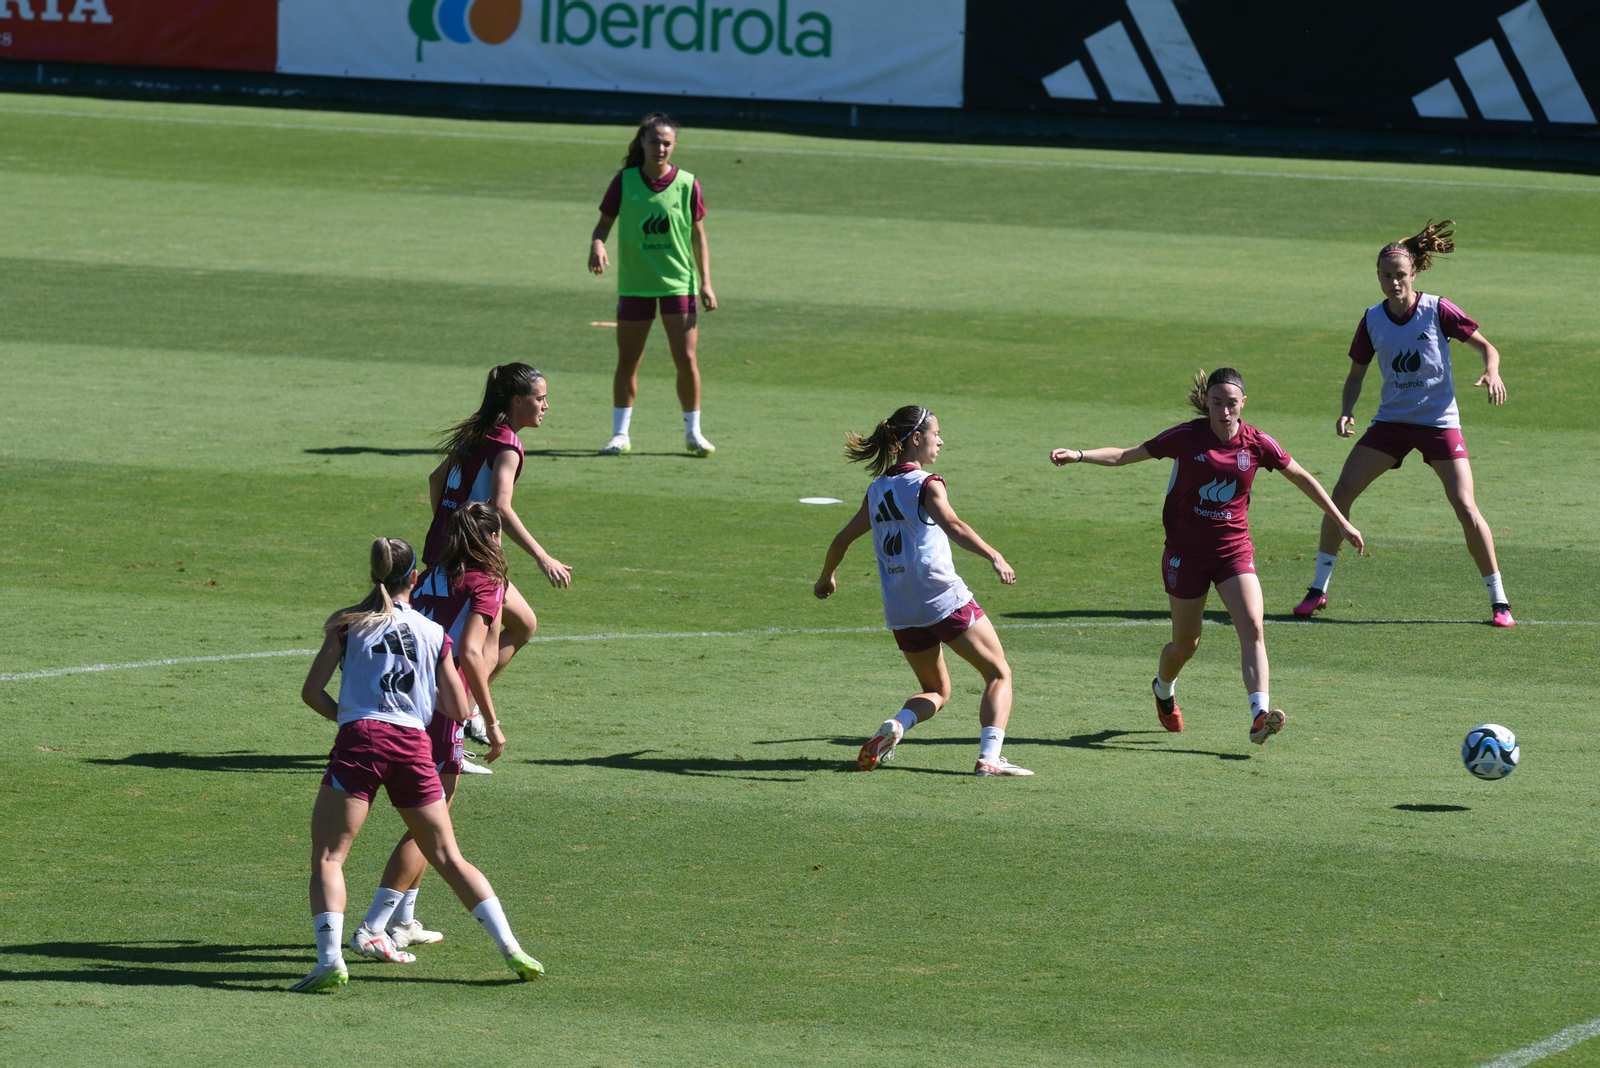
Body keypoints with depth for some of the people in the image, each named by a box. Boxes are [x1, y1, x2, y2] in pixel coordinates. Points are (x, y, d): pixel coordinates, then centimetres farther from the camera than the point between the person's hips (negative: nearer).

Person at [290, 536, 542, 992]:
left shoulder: (347, 623, 9)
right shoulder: (435, 633, 15)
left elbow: (311, 692, 5)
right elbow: (458, 710, 16)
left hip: (361, 739, -3)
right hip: (414, 745, 3)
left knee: (327, 856, 0)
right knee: (448, 857, 13)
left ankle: (329, 959, -19)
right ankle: (512, 950, 7)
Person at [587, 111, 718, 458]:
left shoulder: (687, 184, -1)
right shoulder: (625, 182, -2)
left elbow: (698, 237, 4)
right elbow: (604, 222, 5)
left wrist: (705, 282, -1)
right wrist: (597, 244, -18)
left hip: (679, 283, 0)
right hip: (634, 283, 0)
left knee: (685, 359, -4)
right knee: (628, 361, 5)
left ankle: (693, 432, 10)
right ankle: (620, 433, 16)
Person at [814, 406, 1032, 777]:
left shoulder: (877, 490, 13)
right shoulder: (926, 485, -6)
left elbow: (842, 539, 21)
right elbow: (952, 525, -25)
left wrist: (826, 578, 39)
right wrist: (994, 557, -37)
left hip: (901, 613, 6)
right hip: (945, 601, -6)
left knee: (936, 692, 21)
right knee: (999, 675, 6)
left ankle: (896, 725, -9)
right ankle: (989, 757, -12)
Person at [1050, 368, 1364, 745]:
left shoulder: (1257, 444, -4)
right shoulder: (1187, 437, -9)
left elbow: (1302, 478, 9)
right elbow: (1125, 456, -5)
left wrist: (1341, 522, 13)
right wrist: (1078, 455, -18)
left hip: (1234, 551, 1)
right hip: (1186, 553, -1)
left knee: (1253, 629, -20)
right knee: (1185, 644, 11)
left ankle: (1259, 715, -30)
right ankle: (1163, 689, 45)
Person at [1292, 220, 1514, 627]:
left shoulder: (1438, 311, -12)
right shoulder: (1372, 321, -2)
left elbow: (1487, 348, -3)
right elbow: (1356, 375, 10)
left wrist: (1491, 373, -25)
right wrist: (1347, 411, -9)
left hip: (1440, 421, -3)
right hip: (1392, 421, 3)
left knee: (1465, 506, -14)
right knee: (1341, 491, -7)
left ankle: (1498, 600, -2)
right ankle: (1318, 589, 6)